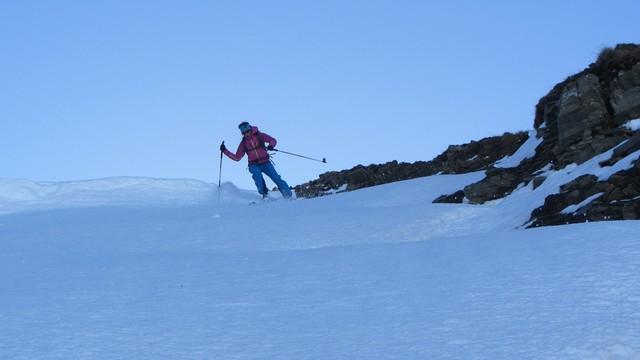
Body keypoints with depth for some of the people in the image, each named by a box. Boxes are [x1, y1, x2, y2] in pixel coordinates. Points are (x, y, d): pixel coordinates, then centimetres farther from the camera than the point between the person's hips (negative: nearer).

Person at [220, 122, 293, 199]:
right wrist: (225, 150, 7)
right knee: (256, 174, -32)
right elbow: (237, 157, 12)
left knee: (276, 178, -14)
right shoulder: (243, 143, 8)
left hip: (265, 163, -1)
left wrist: (271, 145, -27)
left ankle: (289, 196, -8)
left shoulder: (259, 136, 1)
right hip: (254, 165, 1)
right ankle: (264, 193, -30)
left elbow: (273, 140, -4)